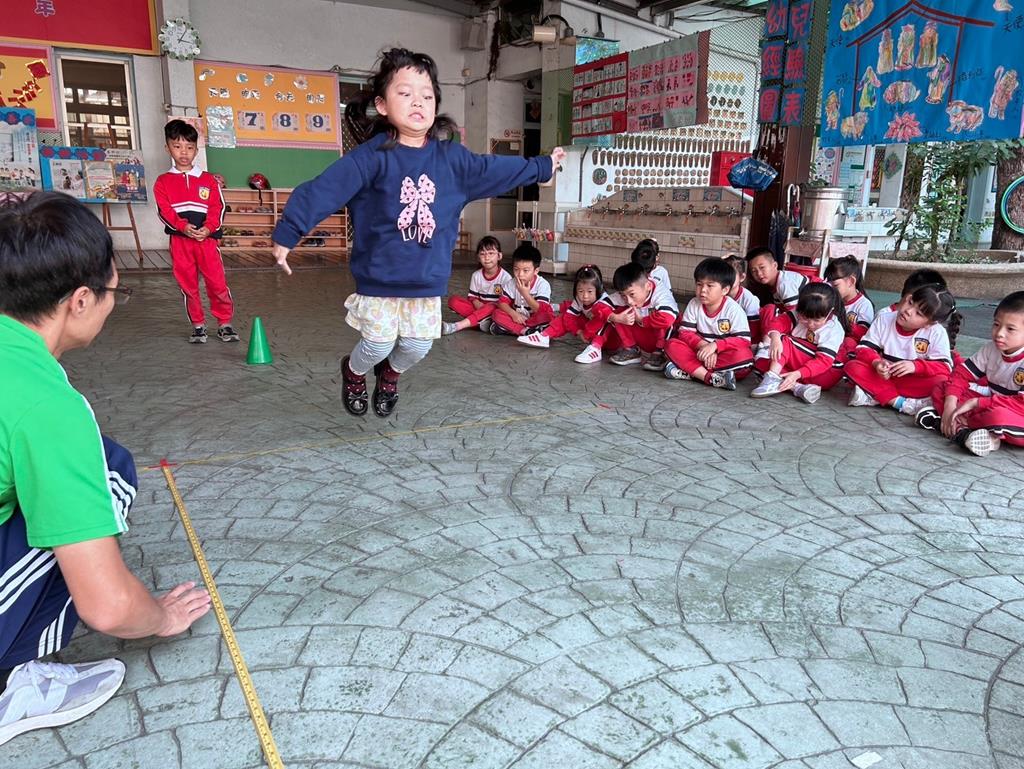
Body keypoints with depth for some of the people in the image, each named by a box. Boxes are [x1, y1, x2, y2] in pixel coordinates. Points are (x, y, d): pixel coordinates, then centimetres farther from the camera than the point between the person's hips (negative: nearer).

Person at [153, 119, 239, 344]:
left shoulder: (208, 179, 8)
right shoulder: (163, 182, 8)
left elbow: (217, 207, 0)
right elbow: (164, 211, -2)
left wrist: (208, 228, -16)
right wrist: (183, 226, -19)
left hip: (206, 239, -1)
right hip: (179, 240, 1)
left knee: (218, 283, -4)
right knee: (188, 286, 7)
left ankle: (225, 323, 9)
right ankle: (198, 325, 19)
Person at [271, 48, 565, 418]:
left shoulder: (451, 157, 1)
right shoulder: (371, 156, -13)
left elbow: (495, 170, 15)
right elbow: (324, 190, -16)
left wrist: (542, 166, 25)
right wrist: (287, 232, -18)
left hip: (428, 279, 4)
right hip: (379, 278, -4)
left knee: (417, 346, 8)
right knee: (379, 344, 1)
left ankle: (390, 374, 43)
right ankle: (354, 372, 37)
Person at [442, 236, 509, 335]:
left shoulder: (505, 277, -10)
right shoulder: (476, 275, 0)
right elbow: (473, 297, 2)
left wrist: (488, 307, -25)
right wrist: (479, 305, -22)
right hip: (479, 307, 4)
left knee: (491, 308, -40)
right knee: (453, 300, -17)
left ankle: (456, 327, -46)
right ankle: (482, 319, -30)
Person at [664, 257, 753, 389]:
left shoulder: (733, 309, -12)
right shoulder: (694, 304, -3)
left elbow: (743, 340, -18)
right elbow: (685, 332, -6)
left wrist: (715, 345, -30)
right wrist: (703, 345, -25)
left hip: (724, 355, -3)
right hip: (701, 352, 3)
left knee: (743, 356, -35)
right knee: (671, 345, -19)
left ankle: (688, 371, -32)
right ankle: (711, 377, -35)